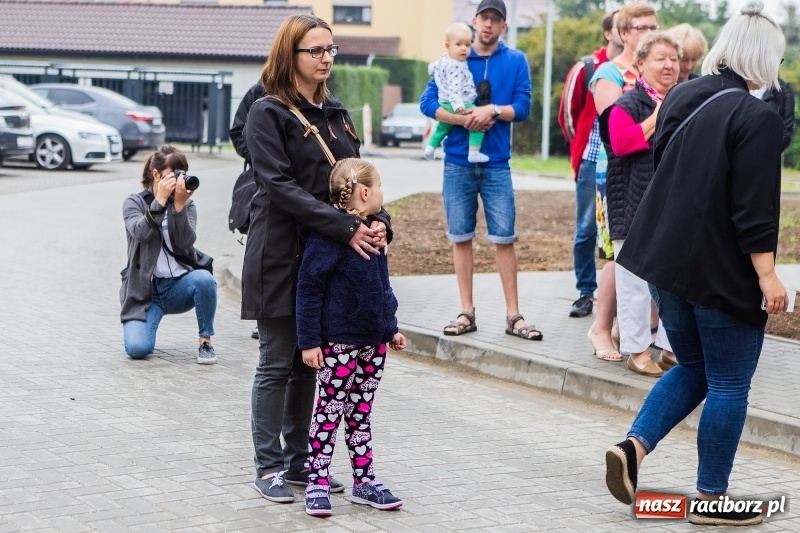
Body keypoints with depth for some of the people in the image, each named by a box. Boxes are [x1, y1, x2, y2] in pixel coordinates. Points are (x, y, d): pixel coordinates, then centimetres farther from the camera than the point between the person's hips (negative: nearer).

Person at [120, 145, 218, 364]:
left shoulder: (187, 205, 7)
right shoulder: (134, 203, 4)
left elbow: (186, 243, -11)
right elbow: (140, 232, -18)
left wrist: (180, 204, -21)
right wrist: (160, 200, -23)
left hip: (178, 285, 2)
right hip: (144, 289, -1)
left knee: (204, 279, -34)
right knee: (137, 348, -23)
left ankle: (205, 341, -13)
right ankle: (139, 324, 15)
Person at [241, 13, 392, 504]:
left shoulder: (336, 114, 13)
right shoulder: (269, 113, -8)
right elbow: (281, 186, -18)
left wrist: (378, 220, -11)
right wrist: (347, 228, -25)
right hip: (282, 256, -6)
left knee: (309, 362, 11)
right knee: (278, 363, 0)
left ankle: (298, 460, 20)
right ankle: (268, 466, 8)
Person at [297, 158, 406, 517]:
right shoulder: (329, 232, -17)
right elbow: (309, 287, -16)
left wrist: (391, 327, 21)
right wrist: (309, 340, -17)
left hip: (373, 340, 7)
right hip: (338, 342, -7)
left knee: (361, 413, 14)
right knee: (329, 411, 1)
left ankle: (364, 481, 21)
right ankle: (317, 483, 9)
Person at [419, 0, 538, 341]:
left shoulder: (516, 61, 3)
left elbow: (522, 107, -3)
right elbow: (428, 102, -4)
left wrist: (493, 110, -20)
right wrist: (464, 120, -16)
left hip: (496, 164, -1)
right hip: (458, 163, 1)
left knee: (504, 238, -2)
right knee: (461, 237, 4)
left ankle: (513, 316, 3)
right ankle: (467, 312, 11)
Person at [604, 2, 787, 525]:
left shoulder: (680, 97, 5)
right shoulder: (757, 118, -17)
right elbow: (753, 209, -20)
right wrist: (767, 276, -15)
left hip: (668, 260, 7)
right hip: (724, 272, -7)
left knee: (693, 368, 21)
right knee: (729, 385, 6)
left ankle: (634, 446, 5)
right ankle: (712, 498, 12)